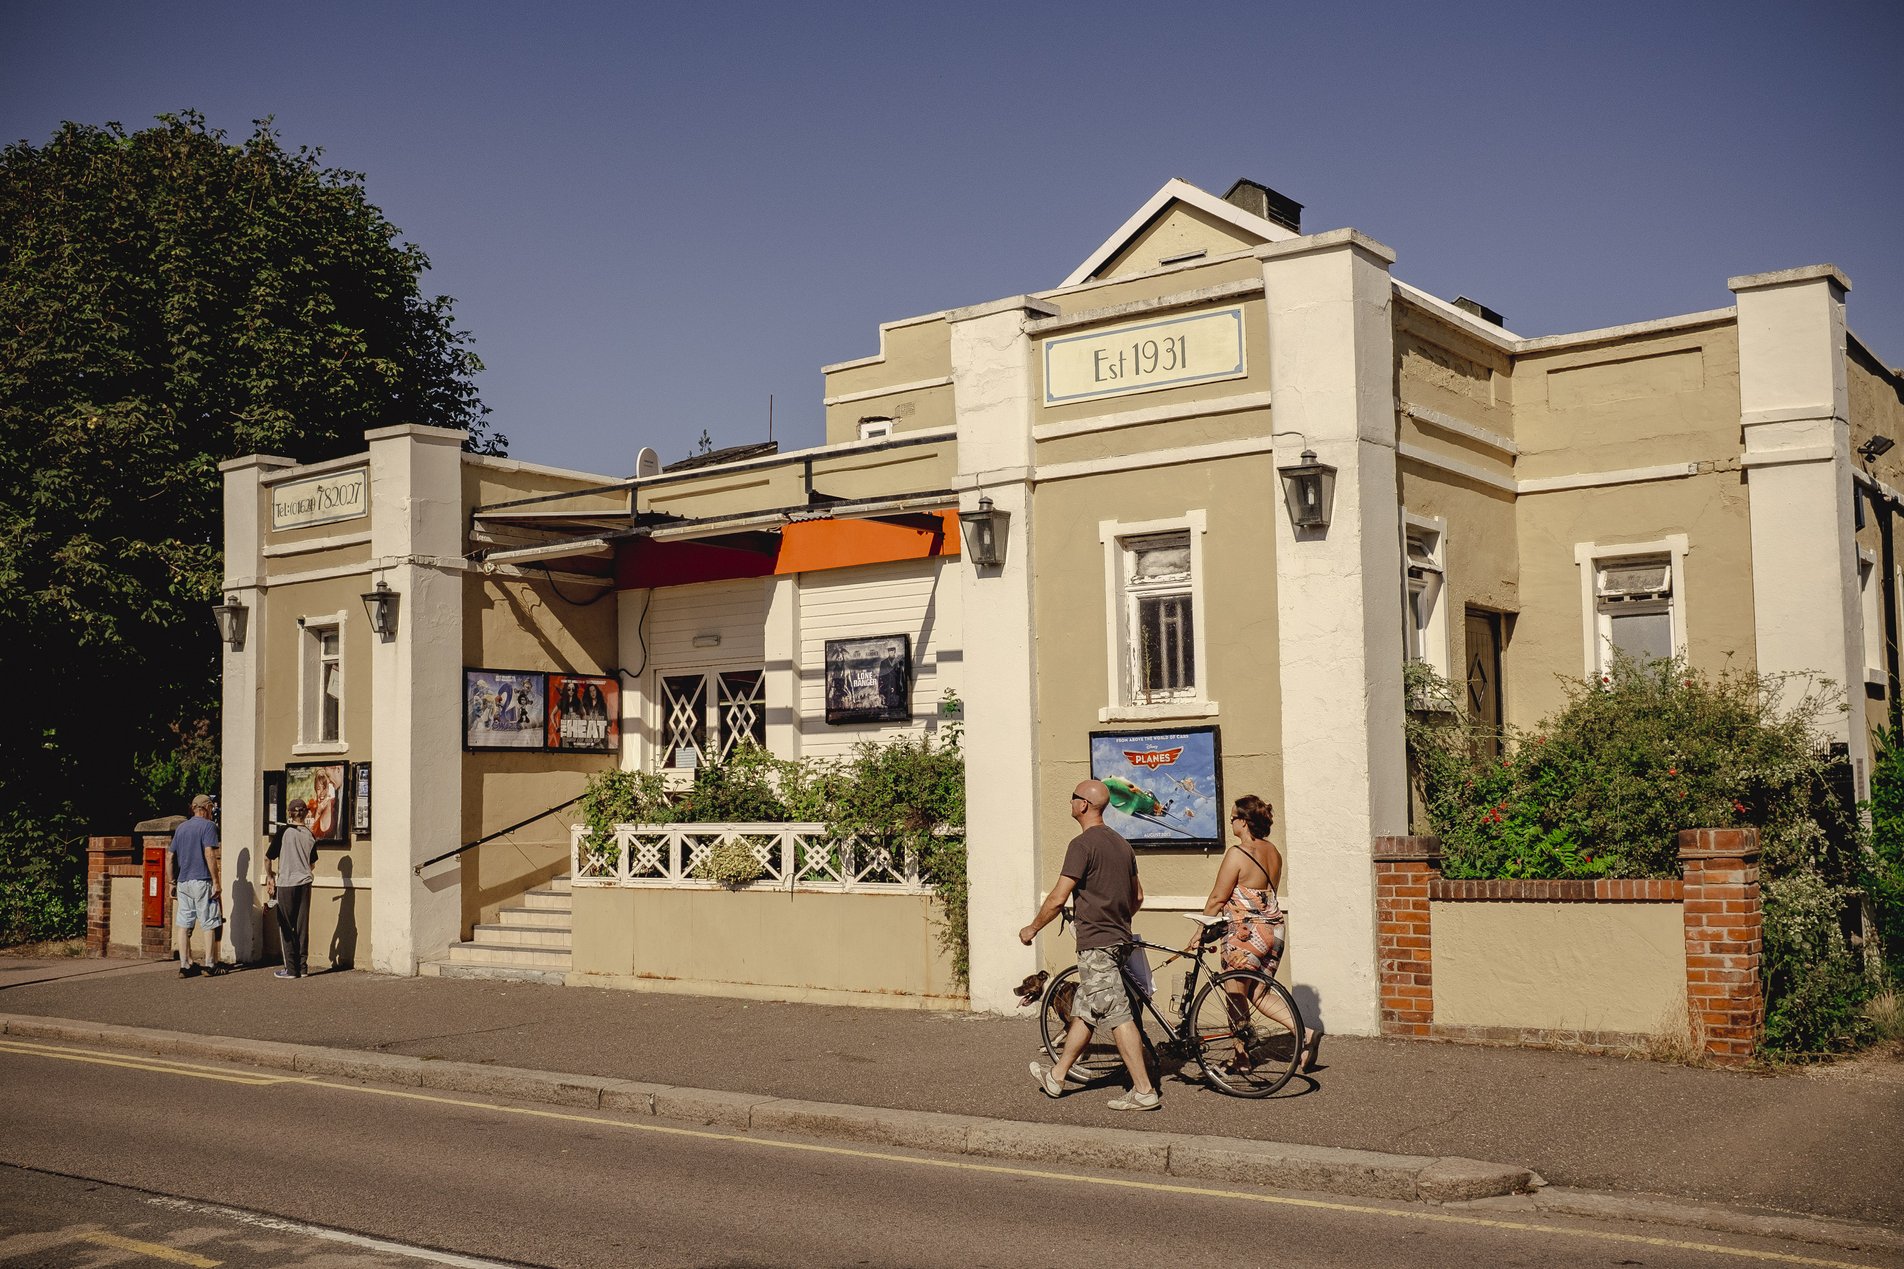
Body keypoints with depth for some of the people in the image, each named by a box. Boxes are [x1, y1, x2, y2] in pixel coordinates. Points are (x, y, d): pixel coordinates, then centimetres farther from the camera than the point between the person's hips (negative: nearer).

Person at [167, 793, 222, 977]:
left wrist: (173, 882, 19)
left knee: (184, 926, 7)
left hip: (183, 882, 6)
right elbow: (209, 854, -15)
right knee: (210, 924, 3)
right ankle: (210, 965, 5)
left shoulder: (181, 828, 15)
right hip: (202, 881, -6)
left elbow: (170, 857, 14)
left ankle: (185, 966, 7)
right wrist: (216, 882, -13)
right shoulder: (208, 826, -5)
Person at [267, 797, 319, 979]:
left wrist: (269, 877, 12)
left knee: (286, 928, 3)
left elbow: (268, 858, -4)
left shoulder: (284, 831, -8)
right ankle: (302, 967, 10)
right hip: (304, 883, 4)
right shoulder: (310, 836, 4)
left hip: (285, 884, -4)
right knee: (302, 926, 8)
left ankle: (291, 969, 2)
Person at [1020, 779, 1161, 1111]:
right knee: (1084, 1010, 17)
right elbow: (1138, 896, 20)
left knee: (1117, 1016, -7)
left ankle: (1144, 1091, -6)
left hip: (1095, 944, -10)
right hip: (1117, 938, 10)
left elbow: (1058, 898, -16)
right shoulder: (1121, 844, 12)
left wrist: (1032, 929, -3)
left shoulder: (1083, 844, -15)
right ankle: (1056, 1077, 29)